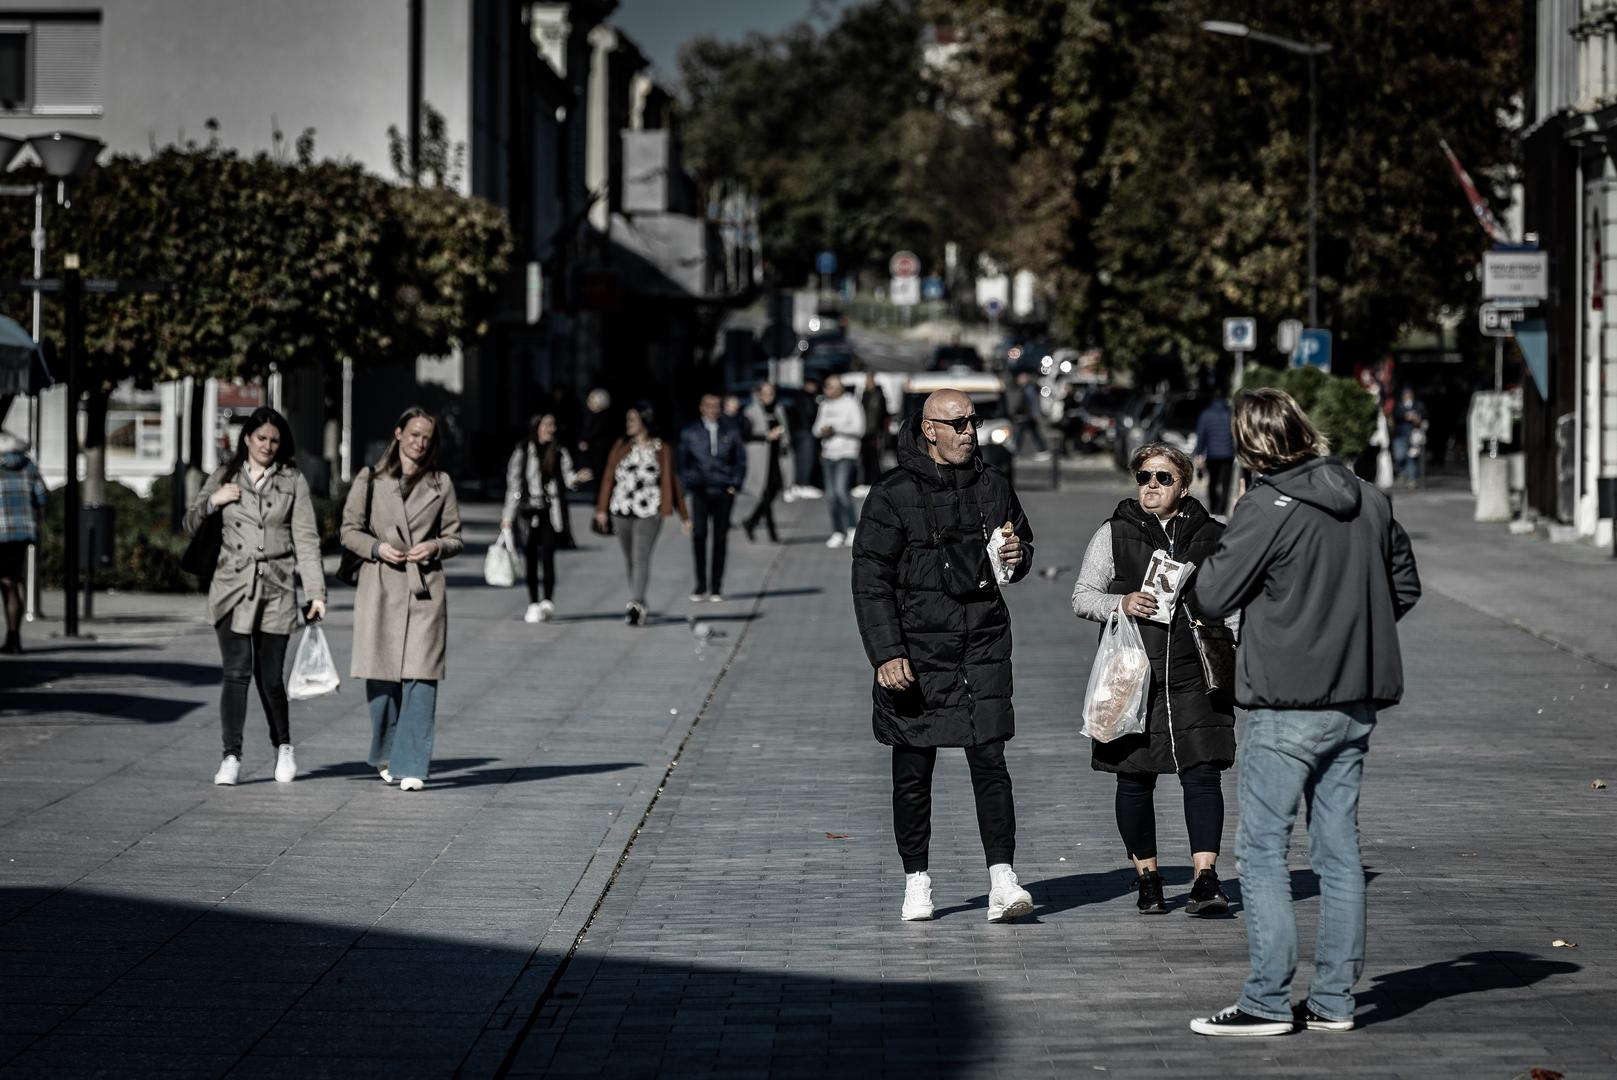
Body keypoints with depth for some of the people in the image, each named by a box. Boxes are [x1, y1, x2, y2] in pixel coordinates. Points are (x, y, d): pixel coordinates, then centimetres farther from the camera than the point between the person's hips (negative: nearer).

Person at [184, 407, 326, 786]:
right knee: (236, 673, -8)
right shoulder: (225, 478, 11)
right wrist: (213, 502, -4)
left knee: (271, 678, 2)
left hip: (276, 589, 0)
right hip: (232, 589, 0)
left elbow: (306, 539, 3)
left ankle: (283, 747, 23)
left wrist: (315, 592, -5)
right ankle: (231, 757, -5)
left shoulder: (293, 482, 8)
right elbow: (191, 524, 17)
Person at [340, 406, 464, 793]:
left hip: (425, 589, 0)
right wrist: (378, 548, -9)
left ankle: (411, 766, -9)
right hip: (379, 586, 0)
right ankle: (386, 753, 25)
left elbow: (455, 537, 14)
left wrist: (435, 547, -8)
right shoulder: (370, 479, 6)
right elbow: (350, 531, 9)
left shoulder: (441, 484, 9)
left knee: (421, 677, -10)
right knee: (380, 676, 3)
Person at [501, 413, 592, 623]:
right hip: (528, 511, 0)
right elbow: (513, 485, 6)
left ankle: (548, 602, -15)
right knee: (531, 559, 3)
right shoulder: (522, 452, 4)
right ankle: (533, 604, 11)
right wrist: (507, 517, 5)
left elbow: (567, 478, 5)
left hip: (551, 512, 0)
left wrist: (577, 478, -19)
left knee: (547, 556, -13)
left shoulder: (560, 452, 8)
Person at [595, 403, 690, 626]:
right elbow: (609, 477, 7)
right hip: (622, 511, 3)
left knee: (641, 559, -14)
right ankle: (638, 606, 20)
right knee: (629, 560, 10)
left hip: (649, 513, -3)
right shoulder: (621, 447, 8)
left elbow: (671, 482, 7)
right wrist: (602, 509, -1)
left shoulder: (661, 450, 3)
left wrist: (684, 515, 7)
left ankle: (635, 605, -21)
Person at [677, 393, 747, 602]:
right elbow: (682, 462, 11)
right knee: (699, 534, -13)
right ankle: (701, 585, -5)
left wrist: (735, 485, 0)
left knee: (721, 538, 1)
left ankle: (716, 587, 8)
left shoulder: (731, 431, 7)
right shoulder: (690, 433, 6)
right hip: (699, 491, -1)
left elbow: (740, 459, 10)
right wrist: (687, 487, 2)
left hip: (723, 491, 1)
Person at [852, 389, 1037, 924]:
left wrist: (1018, 556, 0)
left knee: (990, 760, -8)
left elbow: (1023, 541, 26)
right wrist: (886, 654, -15)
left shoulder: (992, 486, 9)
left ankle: (1002, 880, -10)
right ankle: (916, 882, 16)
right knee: (913, 773, 4)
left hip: (984, 643, 2)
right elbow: (870, 580, -7)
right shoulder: (893, 494, -5)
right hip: (916, 649, -2)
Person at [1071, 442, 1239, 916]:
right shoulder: (1114, 534, 6)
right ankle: (1147, 878, 19)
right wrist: (1121, 603, -14)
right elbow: (1082, 597, 5)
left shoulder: (1212, 536, 9)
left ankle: (1206, 878, -14)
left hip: (1194, 677, 0)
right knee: (1134, 780, 5)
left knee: (1202, 772, -11)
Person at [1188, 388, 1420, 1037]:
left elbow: (1211, 598, -11)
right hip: (1356, 701, 7)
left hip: (1288, 706, -7)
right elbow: (1405, 587, 15)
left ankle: (1268, 1002, -3)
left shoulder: (1266, 508, -14)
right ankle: (1334, 999, 14)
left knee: (1261, 849, -1)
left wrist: (1213, 560, 7)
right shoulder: (1369, 500, 6)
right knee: (1338, 849, 11)